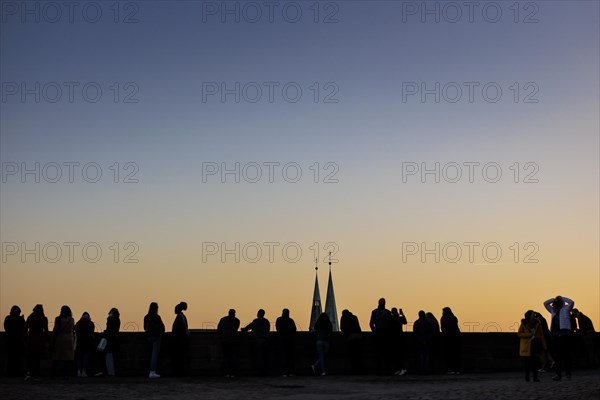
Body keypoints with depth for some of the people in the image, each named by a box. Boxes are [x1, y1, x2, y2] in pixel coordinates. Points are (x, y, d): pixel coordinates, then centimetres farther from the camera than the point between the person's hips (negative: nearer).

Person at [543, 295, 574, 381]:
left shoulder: (566, 309, 7)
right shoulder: (553, 311, 20)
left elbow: (571, 302, -9)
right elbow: (545, 303, 24)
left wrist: (561, 298, 0)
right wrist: (554, 299, 15)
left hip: (564, 334, -5)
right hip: (555, 334, 5)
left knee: (566, 354, -3)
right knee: (558, 355, 4)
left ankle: (568, 373, 3)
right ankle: (558, 374, 4)